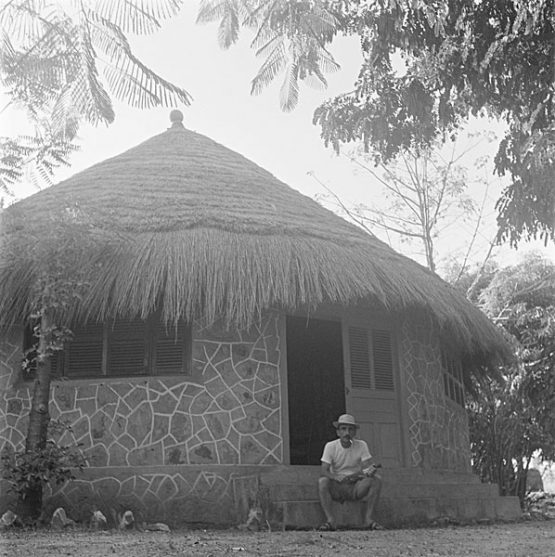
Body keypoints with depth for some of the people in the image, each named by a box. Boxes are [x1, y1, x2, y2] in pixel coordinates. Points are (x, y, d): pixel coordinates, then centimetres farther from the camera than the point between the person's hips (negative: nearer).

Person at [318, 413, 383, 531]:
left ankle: (369, 519, -22)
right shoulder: (330, 446, -6)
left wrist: (369, 471, -34)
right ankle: (330, 520, -28)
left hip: (356, 487, 2)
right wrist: (339, 478, -33)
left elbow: (367, 467, -8)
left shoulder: (361, 445, -2)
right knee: (322, 481, -31)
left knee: (376, 479, -23)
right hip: (336, 488, -1)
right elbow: (324, 471, -14)